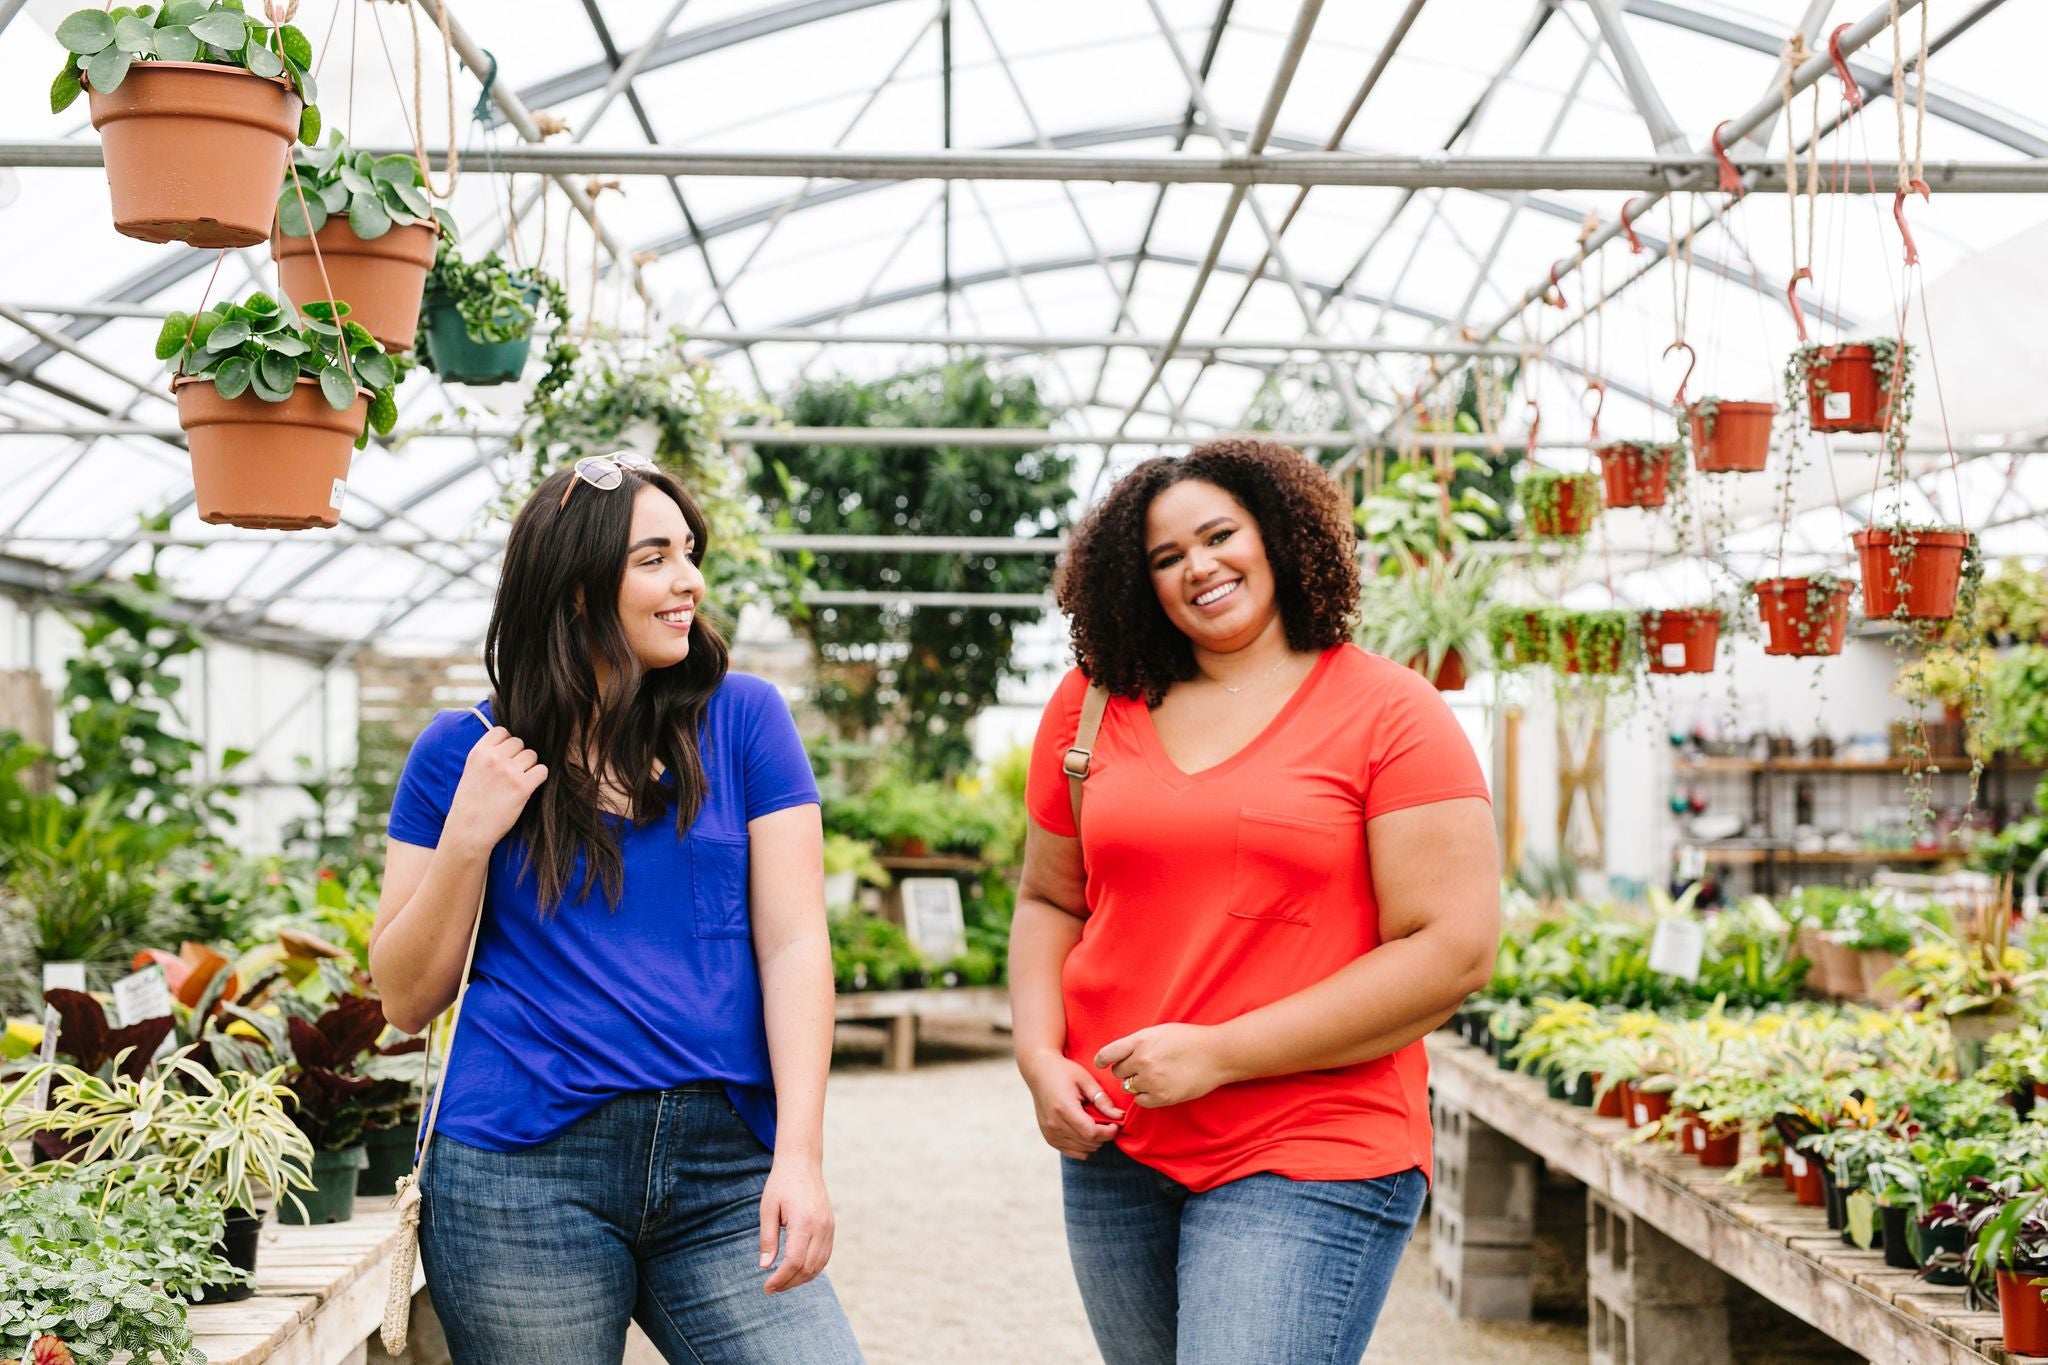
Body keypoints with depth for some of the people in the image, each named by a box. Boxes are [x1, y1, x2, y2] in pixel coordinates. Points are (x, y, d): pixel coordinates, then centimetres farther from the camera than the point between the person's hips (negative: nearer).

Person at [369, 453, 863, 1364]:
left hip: (724, 1168, 1)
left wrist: (799, 1154, -11)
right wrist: (468, 836, -6)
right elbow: (407, 998, 8)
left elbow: (793, 945, -1)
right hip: (524, 1167, 0)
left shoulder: (742, 720, 5)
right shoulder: (465, 751, 6)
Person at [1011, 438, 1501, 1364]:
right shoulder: (1094, 707, 9)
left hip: (1312, 1159, -5)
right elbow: (1049, 903, 19)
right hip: (1115, 1153, 5)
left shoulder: (1389, 713, -4)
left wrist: (1219, 1054, -14)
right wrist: (1040, 1059, -1)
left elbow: (1455, 951, -11)